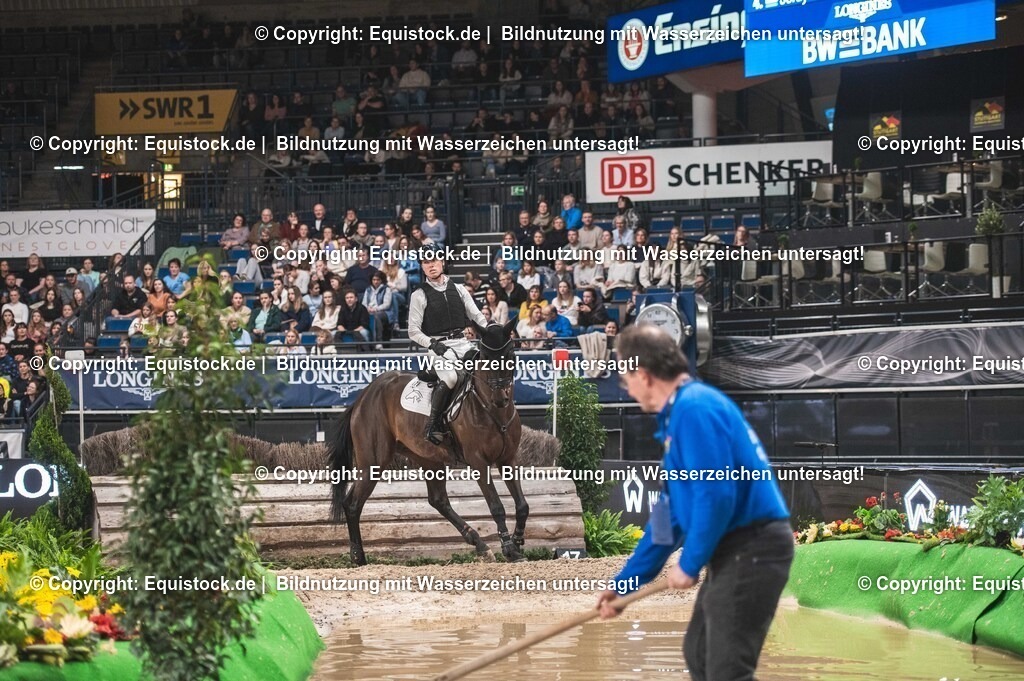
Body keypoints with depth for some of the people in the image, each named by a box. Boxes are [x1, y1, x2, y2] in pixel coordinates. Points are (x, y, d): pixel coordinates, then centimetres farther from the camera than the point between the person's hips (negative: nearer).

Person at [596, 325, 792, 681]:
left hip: (751, 549, -11)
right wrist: (625, 582, 24)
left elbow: (716, 495, -25)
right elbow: (670, 512, 23)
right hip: (736, 550, 11)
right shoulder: (680, 413, 17)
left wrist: (689, 564, -13)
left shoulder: (695, 408, -16)